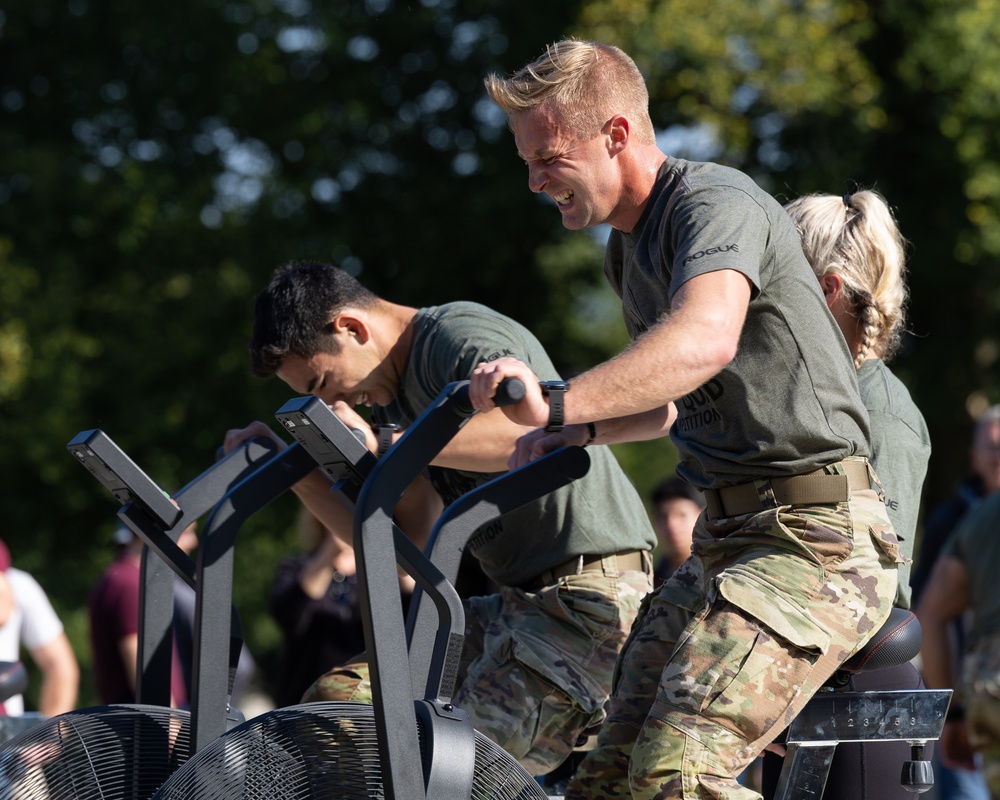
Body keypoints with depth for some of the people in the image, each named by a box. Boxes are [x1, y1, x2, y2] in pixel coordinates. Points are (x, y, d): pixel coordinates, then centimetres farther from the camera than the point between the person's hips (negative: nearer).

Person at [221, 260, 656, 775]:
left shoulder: (460, 337, -12)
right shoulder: (393, 391, 17)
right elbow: (407, 541, 15)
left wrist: (385, 444, -31)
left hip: (590, 598, -10)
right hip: (517, 601, 10)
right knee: (335, 697, 1)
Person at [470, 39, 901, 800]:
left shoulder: (717, 203, -14)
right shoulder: (628, 248, 17)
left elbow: (704, 342, -36)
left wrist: (558, 407, -47)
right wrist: (581, 433, 11)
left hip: (813, 538, -10)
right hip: (726, 538, 10)